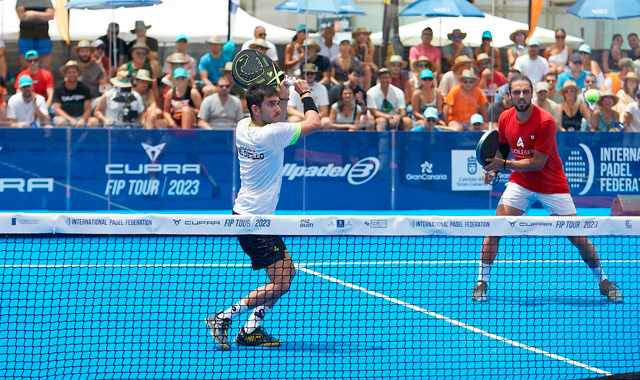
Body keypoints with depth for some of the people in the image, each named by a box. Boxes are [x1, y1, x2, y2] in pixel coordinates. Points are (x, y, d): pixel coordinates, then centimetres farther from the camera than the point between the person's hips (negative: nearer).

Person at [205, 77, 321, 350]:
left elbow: (276, 122, 26)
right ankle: (223, 318, -7)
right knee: (281, 281, -10)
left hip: (245, 214, 10)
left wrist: (283, 96, 9)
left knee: (287, 270, 16)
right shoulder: (269, 134, -23)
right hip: (254, 221, -10)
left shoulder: (244, 126, 3)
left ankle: (251, 330, 16)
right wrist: (305, 95, 2)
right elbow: (313, 124, -14)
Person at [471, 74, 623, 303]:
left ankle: (603, 281, 16)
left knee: (578, 237, -4)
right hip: (520, 183, 4)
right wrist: (492, 169, -10)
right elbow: (503, 150, 10)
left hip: (552, 186, -3)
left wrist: (504, 164, -28)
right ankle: (481, 282, -1)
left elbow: (537, 163, -24)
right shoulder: (505, 119, -6)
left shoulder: (545, 121, -23)